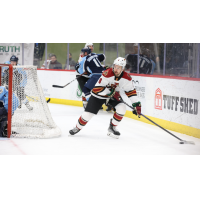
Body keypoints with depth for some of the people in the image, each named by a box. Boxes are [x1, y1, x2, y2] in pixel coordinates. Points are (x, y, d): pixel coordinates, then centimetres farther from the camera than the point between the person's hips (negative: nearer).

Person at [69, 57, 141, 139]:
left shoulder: (126, 77, -19)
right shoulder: (107, 74, -33)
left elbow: (131, 91, -7)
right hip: (99, 95, -4)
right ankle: (77, 128, 20)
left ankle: (112, 128, 0)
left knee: (122, 108, -21)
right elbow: (97, 88, -31)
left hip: (114, 95, 4)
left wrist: (136, 104, -13)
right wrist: (111, 93, -34)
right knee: (88, 113, -8)